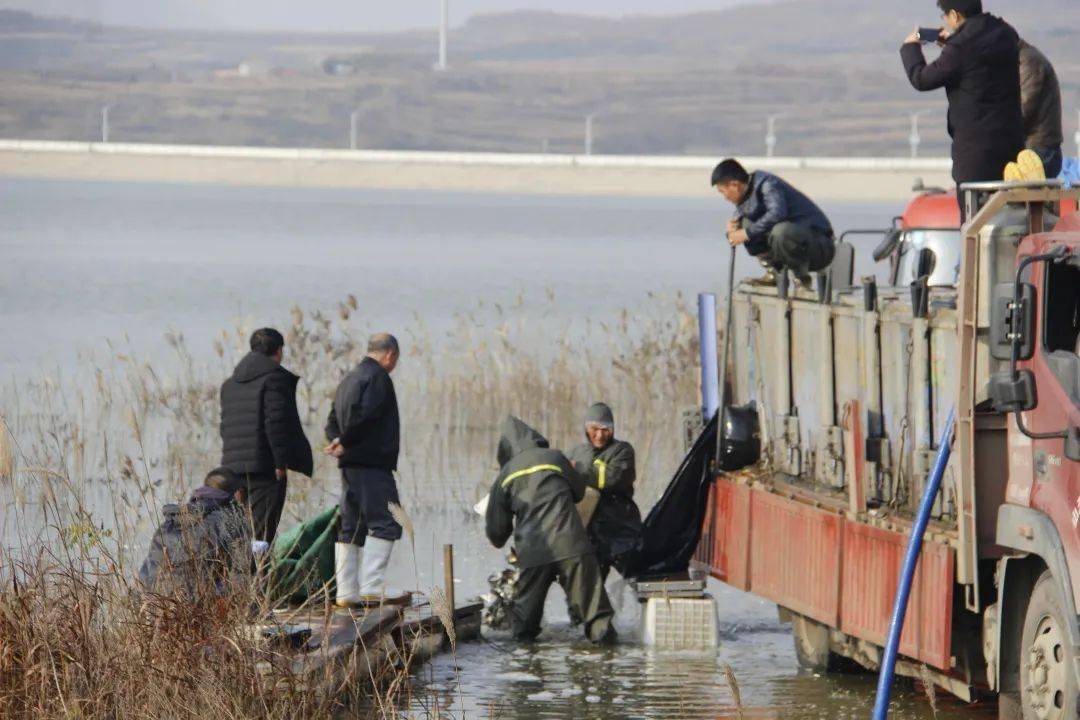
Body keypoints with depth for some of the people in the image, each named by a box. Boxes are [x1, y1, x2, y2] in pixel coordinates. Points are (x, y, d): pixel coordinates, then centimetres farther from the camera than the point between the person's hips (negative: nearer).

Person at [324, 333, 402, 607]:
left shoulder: (350, 379, 21)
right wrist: (345, 443, -9)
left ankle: (346, 592, 8)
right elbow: (363, 415, -21)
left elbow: (333, 421, 19)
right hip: (373, 464, -9)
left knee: (350, 529, 9)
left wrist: (339, 442, 2)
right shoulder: (378, 378, -9)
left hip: (350, 464, 9)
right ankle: (370, 587, -17)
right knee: (385, 524, -8)